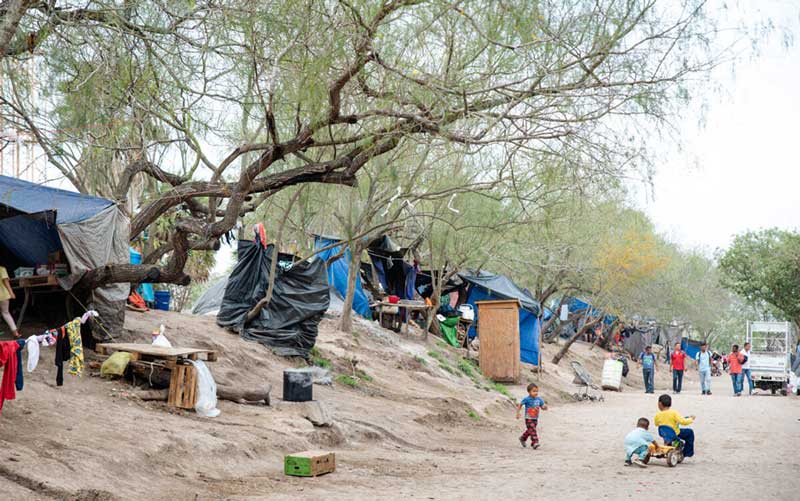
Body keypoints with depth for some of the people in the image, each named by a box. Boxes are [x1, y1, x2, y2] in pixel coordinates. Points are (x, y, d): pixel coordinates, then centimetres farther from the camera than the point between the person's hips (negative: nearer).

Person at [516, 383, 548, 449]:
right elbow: (520, 405, -4)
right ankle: (535, 443, -16)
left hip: (535, 419, 6)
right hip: (528, 419, -6)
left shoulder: (539, 399, -1)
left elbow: (543, 407, 3)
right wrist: (518, 413, -6)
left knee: (529, 430, 20)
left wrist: (545, 407, -20)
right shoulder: (527, 399, -15)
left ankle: (523, 438, 42)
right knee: (532, 430, -16)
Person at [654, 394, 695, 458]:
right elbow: (683, 422, -19)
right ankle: (688, 452, 19)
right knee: (690, 432, 16)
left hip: (663, 435, 5)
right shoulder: (673, 413, -18)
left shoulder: (657, 415, -8)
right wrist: (691, 419, 1)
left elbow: (656, 424, 10)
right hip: (675, 434, -5)